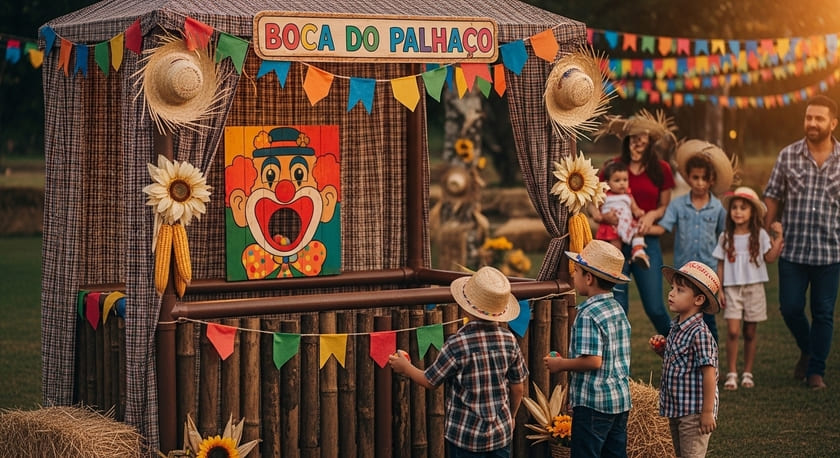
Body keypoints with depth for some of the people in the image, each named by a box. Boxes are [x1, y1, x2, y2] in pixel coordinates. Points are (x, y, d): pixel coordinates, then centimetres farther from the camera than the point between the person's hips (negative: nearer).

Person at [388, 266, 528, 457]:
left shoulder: (457, 343, -18)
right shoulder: (509, 340, -6)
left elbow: (430, 381, -6)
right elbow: (518, 389, 3)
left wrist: (405, 368, 13)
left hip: (465, 435, -4)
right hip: (501, 433, 4)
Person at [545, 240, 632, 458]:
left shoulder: (589, 315, -18)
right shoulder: (618, 309, 10)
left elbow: (592, 361, -24)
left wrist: (560, 363, -10)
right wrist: (568, 360, 17)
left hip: (593, 403, -9)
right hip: (620, 399, 9)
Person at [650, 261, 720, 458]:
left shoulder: (699, 333, -20)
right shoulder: (676, 328, 7)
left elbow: (709, 373, -20)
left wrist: (707, 412, -20)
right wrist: (661, 350, 0)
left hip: (694, 412, -10)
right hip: (675, 409, 10)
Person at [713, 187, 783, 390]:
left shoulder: (760, 235, 1)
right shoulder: (725, 237, 4)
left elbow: (770, 258, -6)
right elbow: (721, 265, 6)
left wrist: (779, 237, -11)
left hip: (754, 288, 0)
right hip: (732, 288, 0)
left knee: (750, 333, 6)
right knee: (732, 331, -11)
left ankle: (748, 373, 16)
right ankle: (732, 374, -5)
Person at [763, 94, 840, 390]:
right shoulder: (788, 155, 1)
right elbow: (773, 197, 6)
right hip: (793, 250, 1)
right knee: (790, 308, 4)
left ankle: (816, 370, 18)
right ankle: (807, 351, 32)